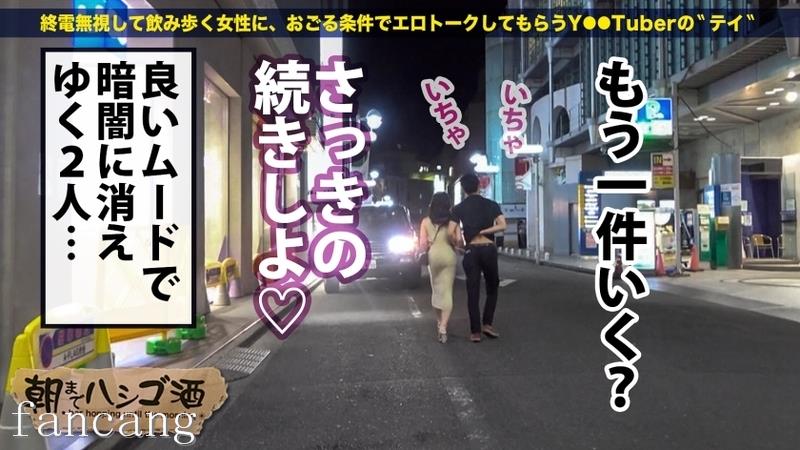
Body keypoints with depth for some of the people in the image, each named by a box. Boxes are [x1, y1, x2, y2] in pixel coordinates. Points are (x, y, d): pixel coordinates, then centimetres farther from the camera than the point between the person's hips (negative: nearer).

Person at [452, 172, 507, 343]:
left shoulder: (458, 209, 3)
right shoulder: (491, 205, 4)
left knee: (473, 291, 4)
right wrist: (483, 232, -6)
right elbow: (502, 226, -9)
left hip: (471, 251, 0)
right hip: (489, 249, 0)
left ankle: (475, 331, 4)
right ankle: (487, 323, 8)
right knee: (492, 288, 17)